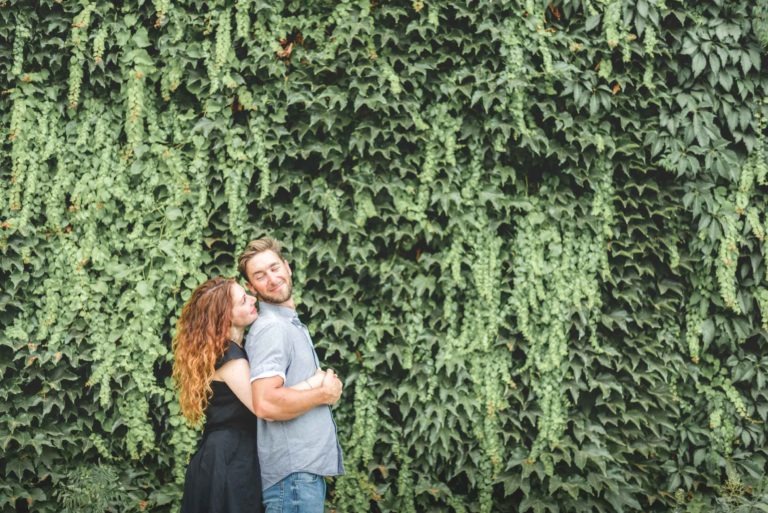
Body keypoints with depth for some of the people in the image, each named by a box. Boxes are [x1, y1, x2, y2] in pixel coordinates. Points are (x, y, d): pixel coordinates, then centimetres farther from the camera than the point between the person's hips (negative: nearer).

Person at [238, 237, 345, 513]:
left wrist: (324, 387, 12)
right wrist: (324, 393, -15)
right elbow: (266, 404, -28)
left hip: (305, 468, 10)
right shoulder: (272, 328, -14)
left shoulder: (289, 323, 17)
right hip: (293, 473, -10)